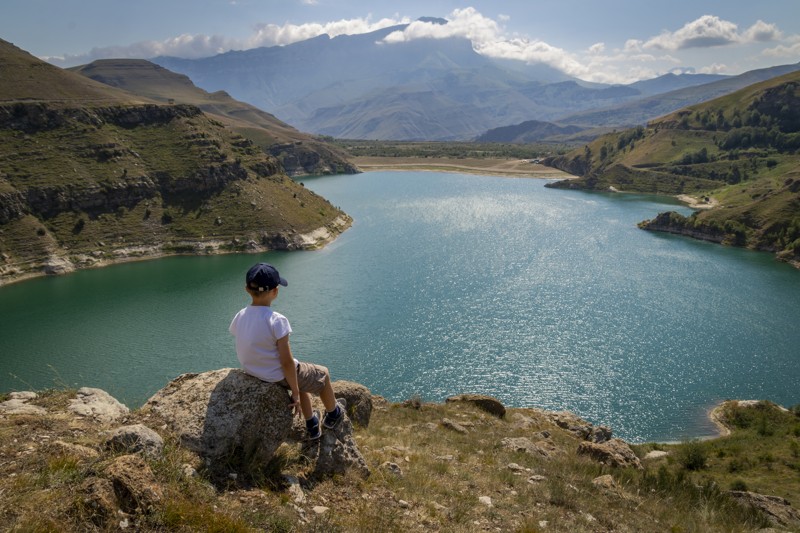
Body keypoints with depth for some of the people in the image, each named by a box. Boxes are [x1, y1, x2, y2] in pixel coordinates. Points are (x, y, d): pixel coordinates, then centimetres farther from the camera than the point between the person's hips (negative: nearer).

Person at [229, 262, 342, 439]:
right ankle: (333, 415, 46)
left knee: (301, 377, 35)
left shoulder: (239, 317, -9)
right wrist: (295, 393, -13)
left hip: (253, 374, 7)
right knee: (323, 374, 22)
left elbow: (245, 350, 3)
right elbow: (286, 361, -24)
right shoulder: (277, 320, -27)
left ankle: (312, 427, 48)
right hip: (279, 377, -7)